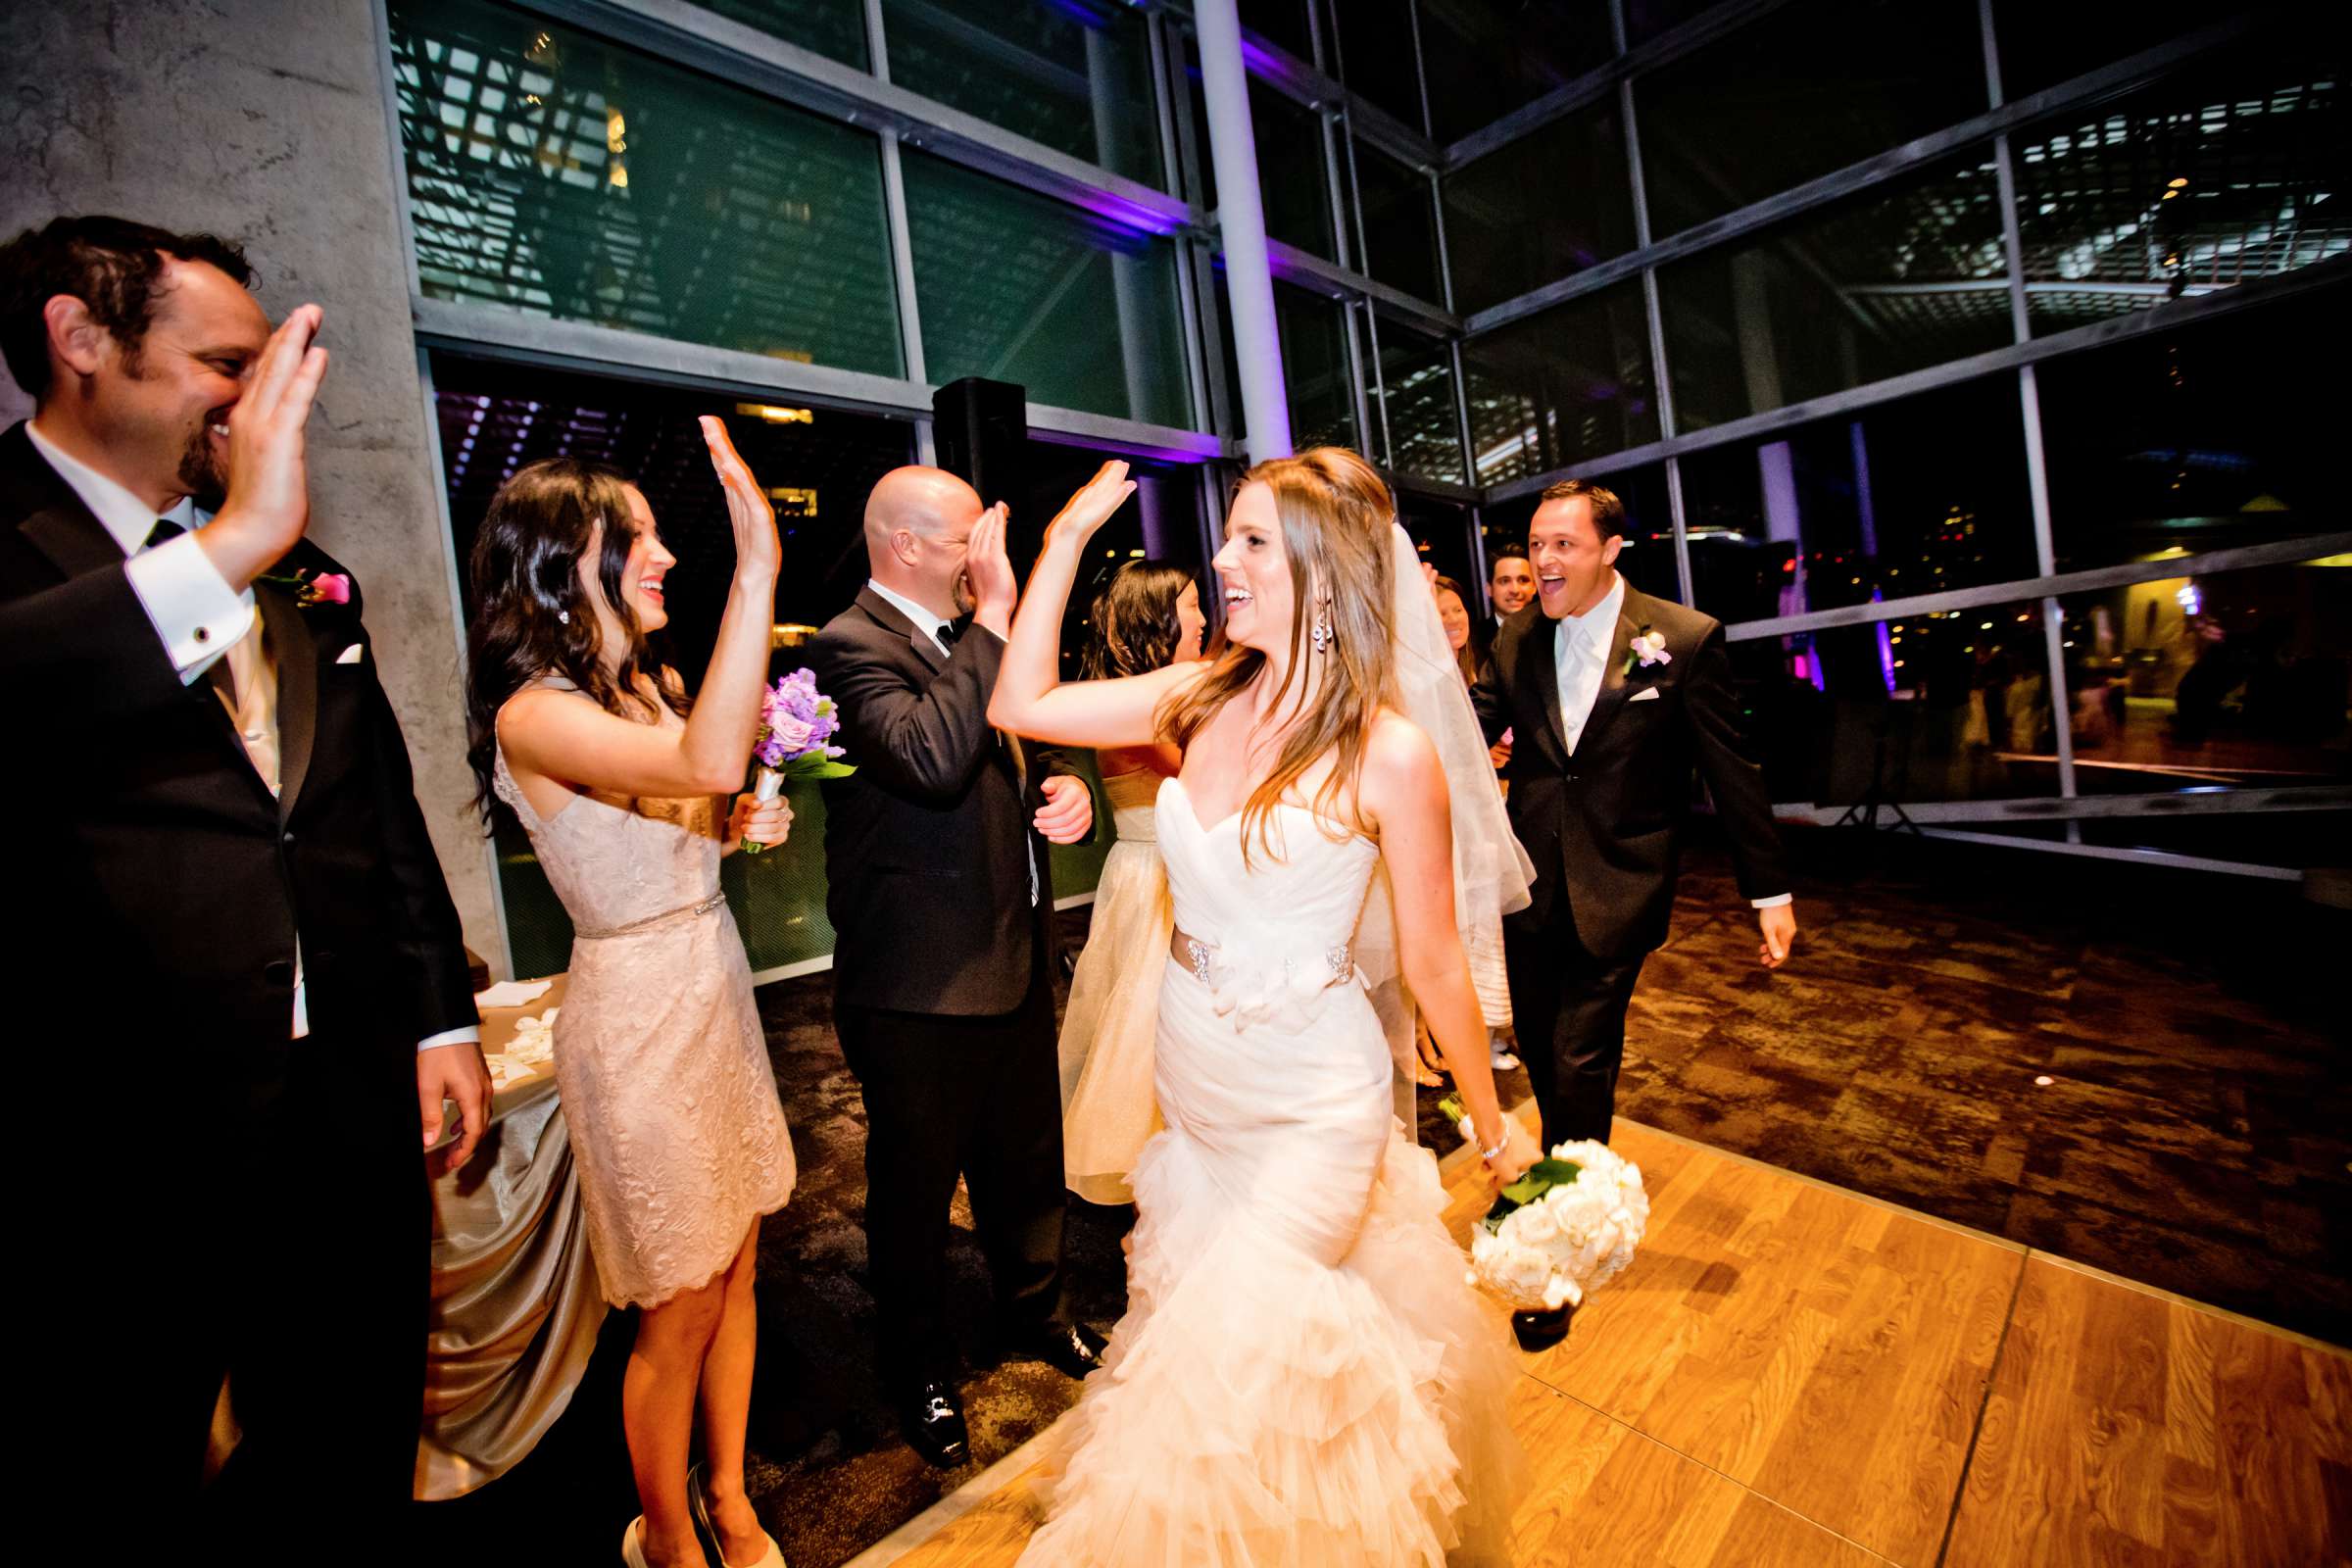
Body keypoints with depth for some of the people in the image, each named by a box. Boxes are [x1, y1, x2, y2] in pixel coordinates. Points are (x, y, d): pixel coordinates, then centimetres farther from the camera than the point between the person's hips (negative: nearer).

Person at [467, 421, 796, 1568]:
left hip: (715, 988, 7)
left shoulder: (655, 684, 6)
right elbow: (710, 761, -40)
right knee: (681, 1308, 11)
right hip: (637, 1011, -7)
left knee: (737, 1267, 18)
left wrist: (738, 832, 0)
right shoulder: (533, 715, -19)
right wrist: (758, 565, -41)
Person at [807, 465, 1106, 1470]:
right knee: (915, 1185, 15)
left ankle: (1035, 1312, 50)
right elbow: (933, 759, -34)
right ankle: (919, 1370, 41)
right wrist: (993, 620, -26)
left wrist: (1066, 787, -3)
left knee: (1027, 1161, 24)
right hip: (920, 982, -7)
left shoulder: (970, 640, 9)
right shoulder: (851, 648, -16)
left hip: (1016, 954, 8)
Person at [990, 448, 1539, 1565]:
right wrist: (1069, 535, -5)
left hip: (1312, 1106, -5)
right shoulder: (1200, 699, -6)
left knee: (1229, 1367, 6)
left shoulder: (1390, 753, -19)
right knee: (1190, 1325, 26)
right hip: (1193, 1088, 6)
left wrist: (1493, 1129, 1)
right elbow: (1019, 706, -5)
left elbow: (1433, 966, -10)